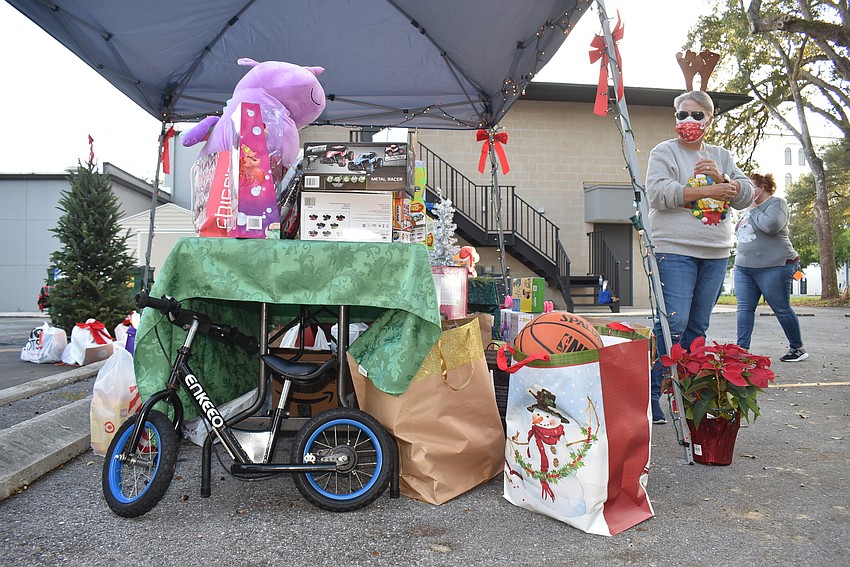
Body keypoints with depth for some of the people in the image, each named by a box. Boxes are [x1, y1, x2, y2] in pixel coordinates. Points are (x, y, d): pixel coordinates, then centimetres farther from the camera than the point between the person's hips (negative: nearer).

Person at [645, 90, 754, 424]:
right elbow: (658, 192, -14)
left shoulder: (722, 157, 18)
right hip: (675, 250, -5)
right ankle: (651, 395, -8)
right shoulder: (665, 152, 3)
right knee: (672, 323, -15)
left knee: (697, 327, 8)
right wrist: (707, 190, -17)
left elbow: (746, 196, 10)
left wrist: (721, 178, -8)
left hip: (715, 254, 6)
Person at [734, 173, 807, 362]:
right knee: (745, 308, -2)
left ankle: (797, 348, 17)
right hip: (743, 267, 8)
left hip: (773, 267, -7)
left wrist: (753, 211, -11)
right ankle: (742, 349, -5)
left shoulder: (776, 203, -5)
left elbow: (772, 225, -25)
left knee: (782, 309, 1)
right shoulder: (749, 209, 18)